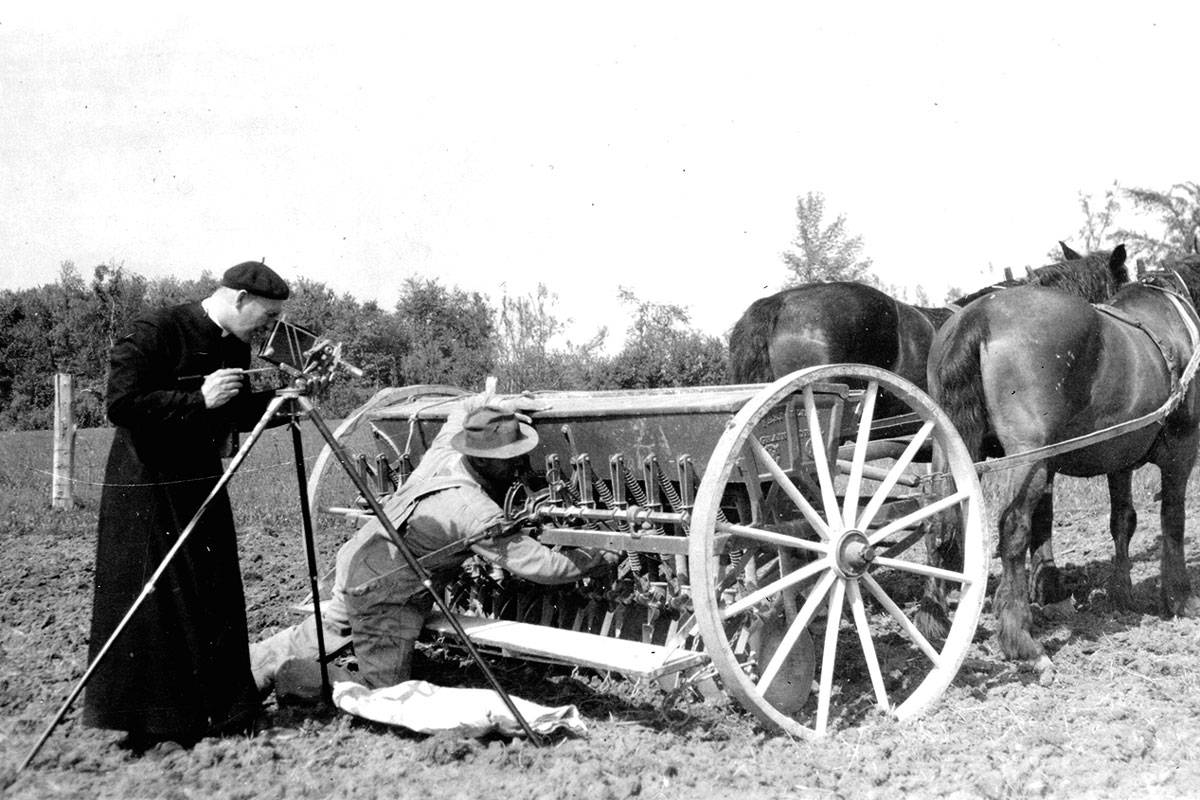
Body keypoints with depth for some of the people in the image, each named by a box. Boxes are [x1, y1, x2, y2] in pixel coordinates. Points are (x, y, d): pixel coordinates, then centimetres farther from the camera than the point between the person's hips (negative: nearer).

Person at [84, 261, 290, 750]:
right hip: (144, 492, -8)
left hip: (202, 486, 8)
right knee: (151, 608, -5)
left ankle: (213, 712, 18)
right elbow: (121, 404, -23)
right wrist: (199, 400, -25)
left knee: (214, 603, 8)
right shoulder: (155, 333, -17)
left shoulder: (234, 347, 7)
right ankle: (145, 725, 5)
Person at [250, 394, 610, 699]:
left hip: (355, 564, 9)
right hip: (383, 595, -9)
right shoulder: (477, 514, -31)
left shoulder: (444, 451, -9)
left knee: (315, 637, 28)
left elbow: (464, 408, 15)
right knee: (384, 690, -2)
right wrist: (594, 559, -13)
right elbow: (537, 565, -25)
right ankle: (282, 675, 2)